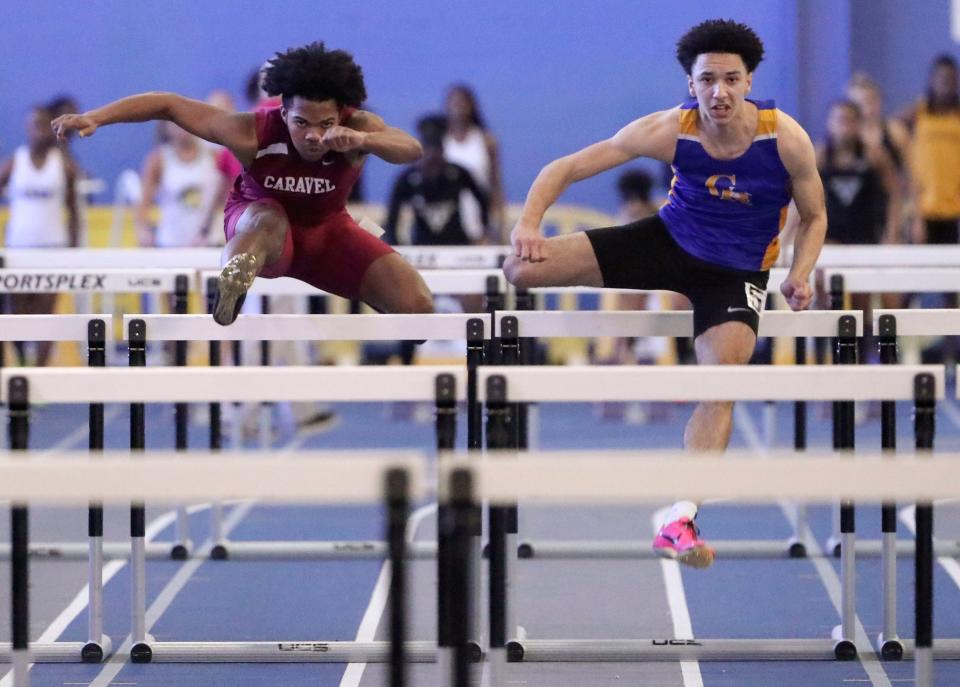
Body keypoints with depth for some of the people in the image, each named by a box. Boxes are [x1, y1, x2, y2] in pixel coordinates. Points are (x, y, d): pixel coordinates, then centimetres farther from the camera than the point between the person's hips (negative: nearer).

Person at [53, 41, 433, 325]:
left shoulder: (357, 128, -32)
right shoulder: (255, 133, -34)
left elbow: (412, 149, -51)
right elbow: (169, 104, -27)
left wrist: (363, 141, -71)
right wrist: (95, 117, -34)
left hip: (326, 229, 3)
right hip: (257, 221, -3)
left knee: (417, 303, -13)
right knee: (270, 220, -43)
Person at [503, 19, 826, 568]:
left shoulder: (786, 139, -21)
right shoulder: (670, 131, -21)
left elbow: (813, 217, -3)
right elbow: (566, 168, -17)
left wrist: (800, 275, -21)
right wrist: (529, 223, -34)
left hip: (738, 271, -1)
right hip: (669, 239, 1)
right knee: (525, 268, -14)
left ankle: (681, 520, -22)